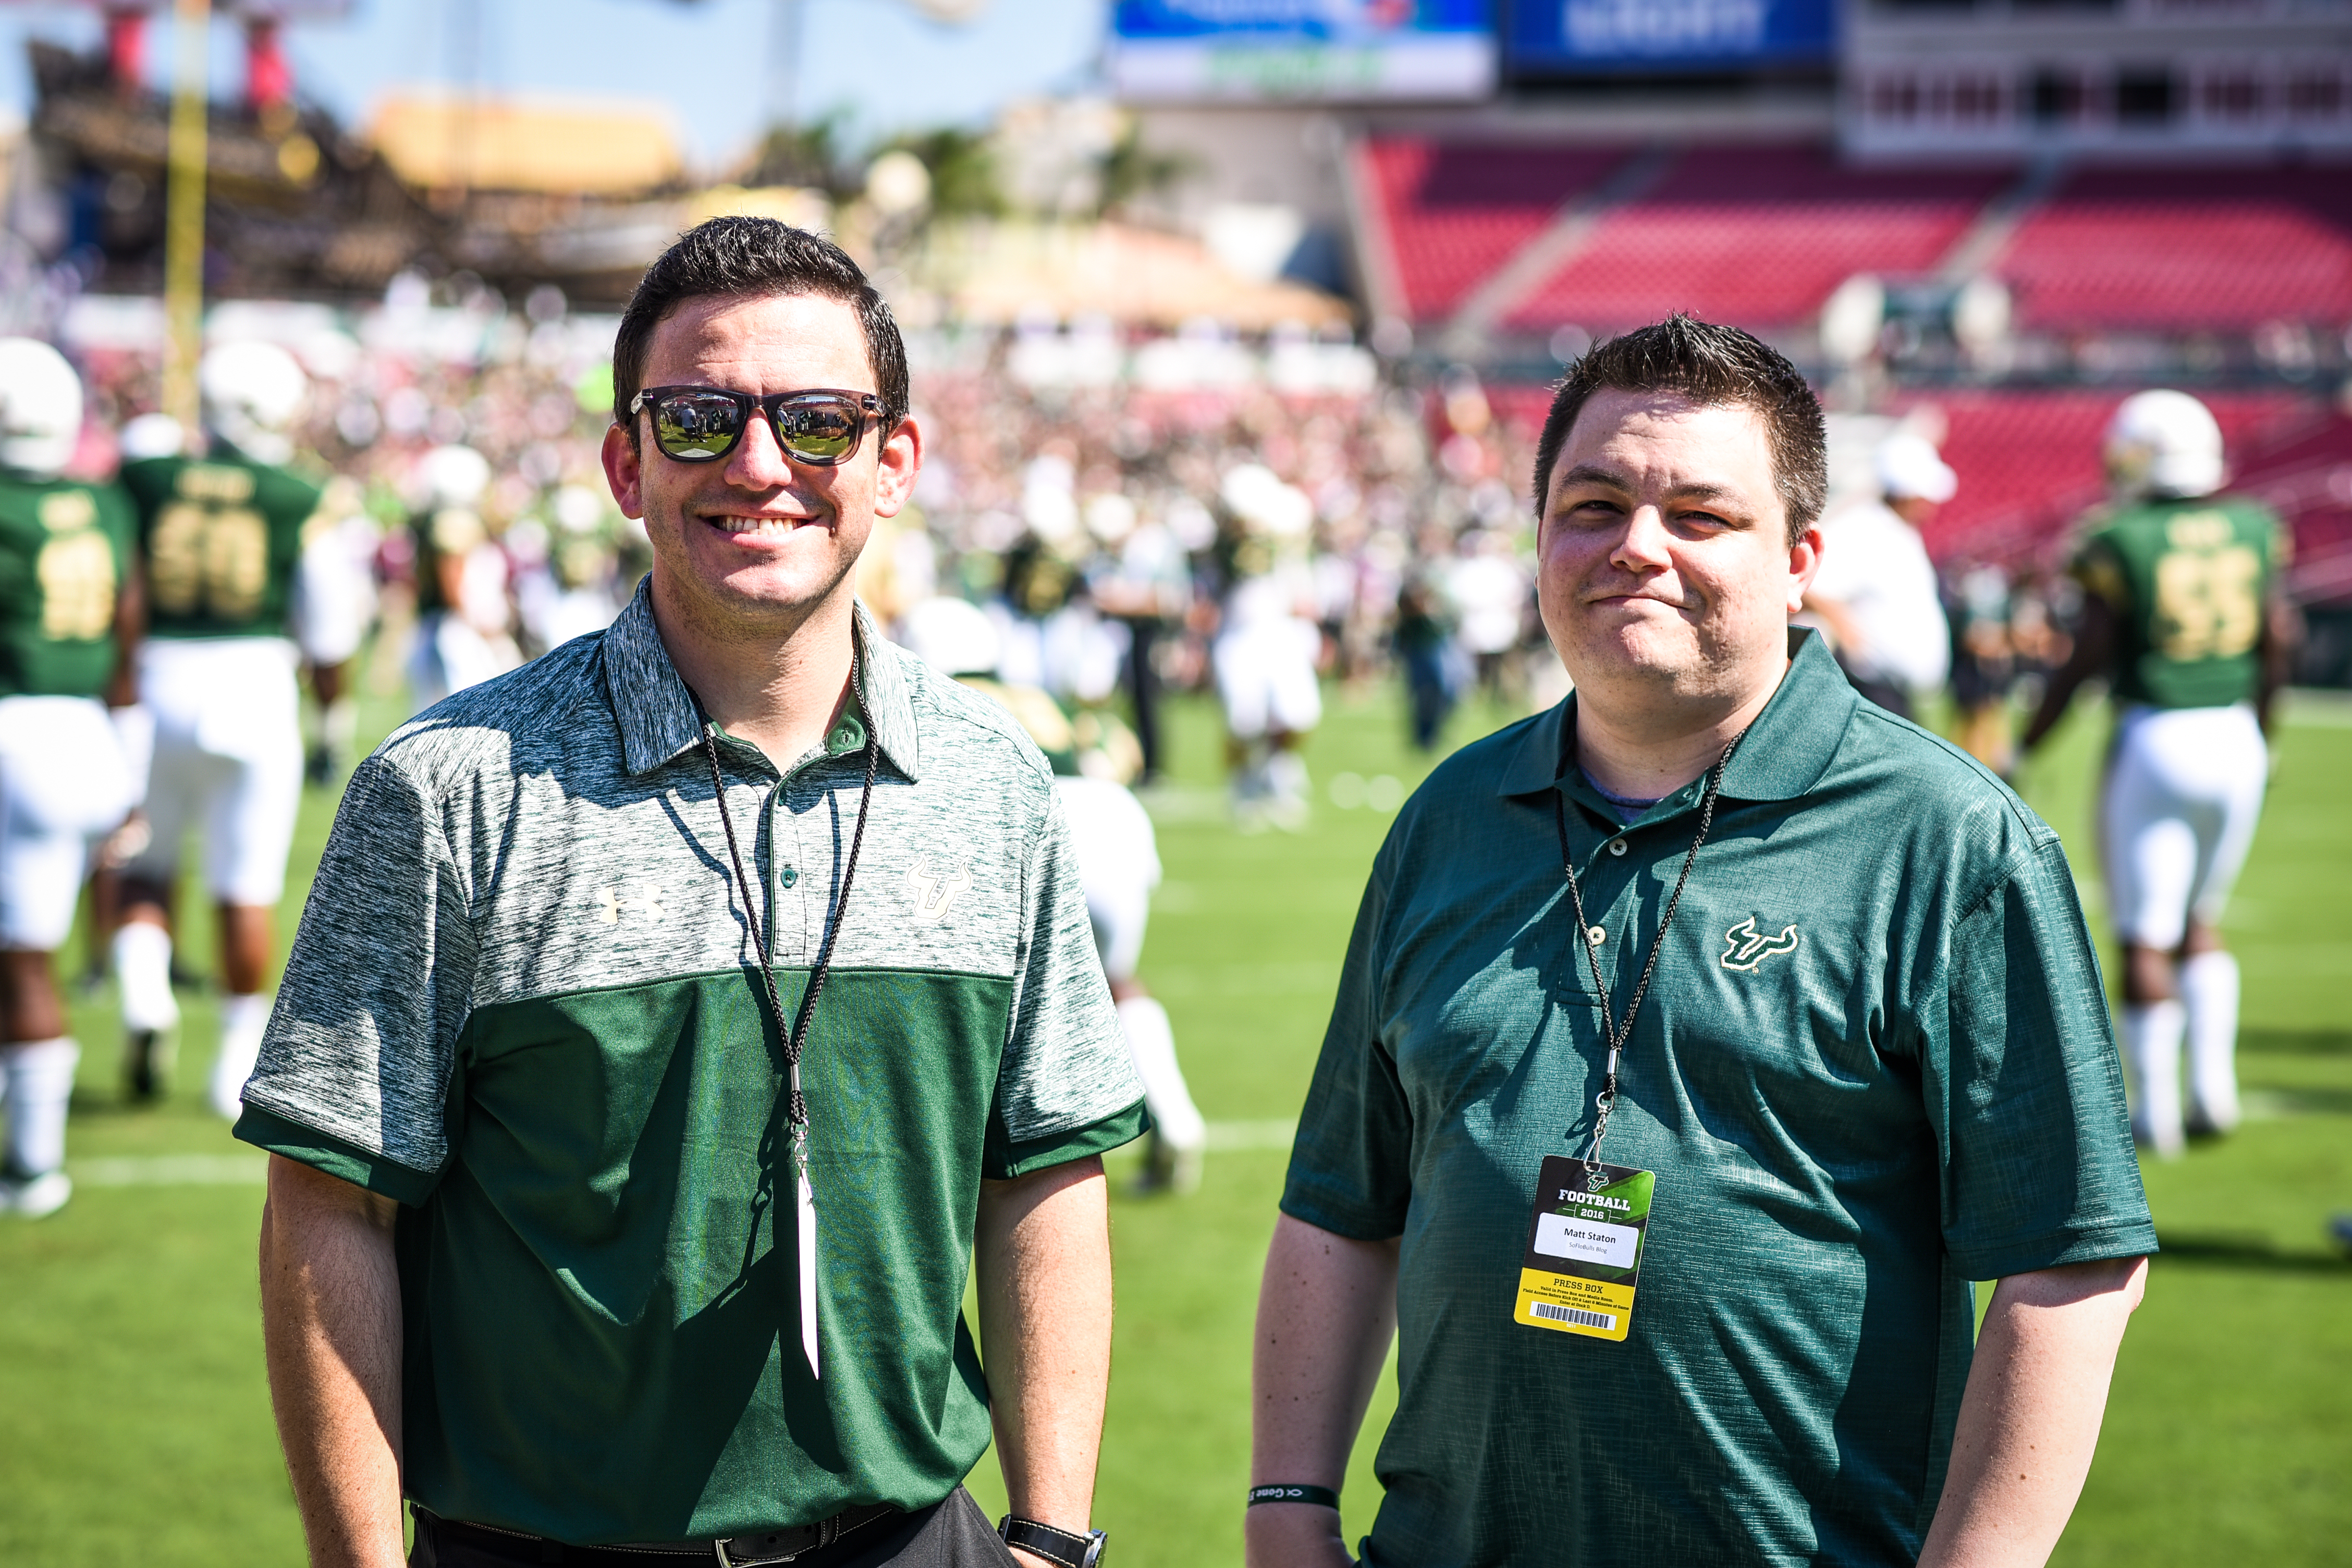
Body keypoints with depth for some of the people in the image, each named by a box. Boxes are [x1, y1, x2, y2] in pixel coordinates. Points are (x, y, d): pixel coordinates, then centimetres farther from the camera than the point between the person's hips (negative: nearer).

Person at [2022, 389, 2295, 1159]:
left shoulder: (2120, 544, -9)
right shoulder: (2252, 529, 4)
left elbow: (2084, 662, -9)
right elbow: (2278, 640, 9)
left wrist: (2025, 748, 1)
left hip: (2154, 741, -5)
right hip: (2234, 738, 5)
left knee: (2146, 935, 3)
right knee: (2198, 918, 21)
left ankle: (2154, 1108, 6)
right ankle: (2214, 1080, 11)